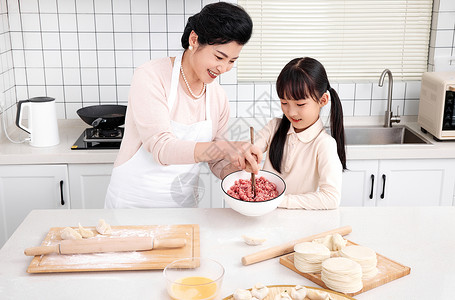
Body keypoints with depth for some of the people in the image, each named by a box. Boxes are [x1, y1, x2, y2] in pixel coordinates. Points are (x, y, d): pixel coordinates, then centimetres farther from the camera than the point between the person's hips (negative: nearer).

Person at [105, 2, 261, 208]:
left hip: (184, 203, 4)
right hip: (133, 202, -4)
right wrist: (224, 147, -40)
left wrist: (241, 171, -17)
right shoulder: (151, 77, -18)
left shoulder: (218, 97, -2)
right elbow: (161, 147, -29)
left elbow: (217, 162, 4)